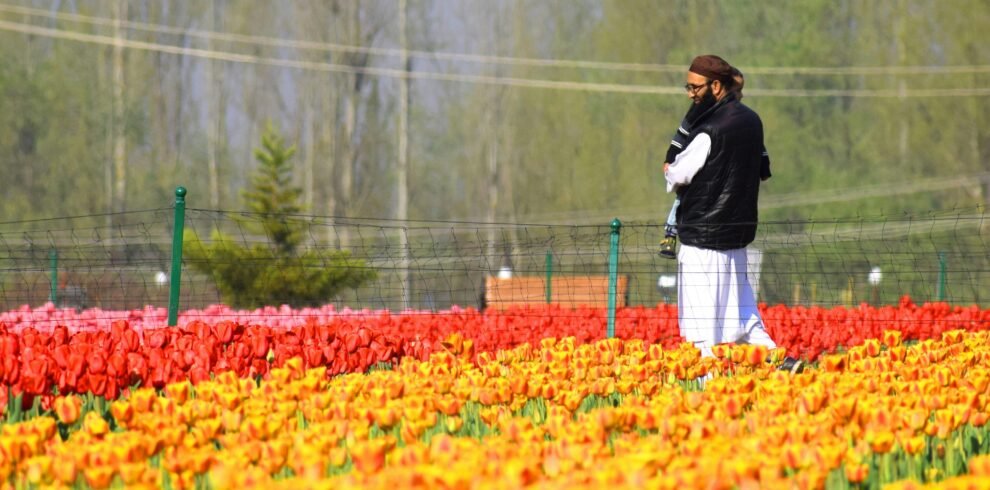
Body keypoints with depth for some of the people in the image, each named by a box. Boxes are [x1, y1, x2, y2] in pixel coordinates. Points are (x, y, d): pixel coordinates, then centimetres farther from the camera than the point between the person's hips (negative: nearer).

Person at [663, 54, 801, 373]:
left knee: (703, 317, -4)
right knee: (738, 308, 16)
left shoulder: (711, 131, -19)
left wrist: (670, 171, 11)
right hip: (738, 229, 9)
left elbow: (678, 176, -14)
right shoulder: (751, 121, 8)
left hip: (704, 233, -9)